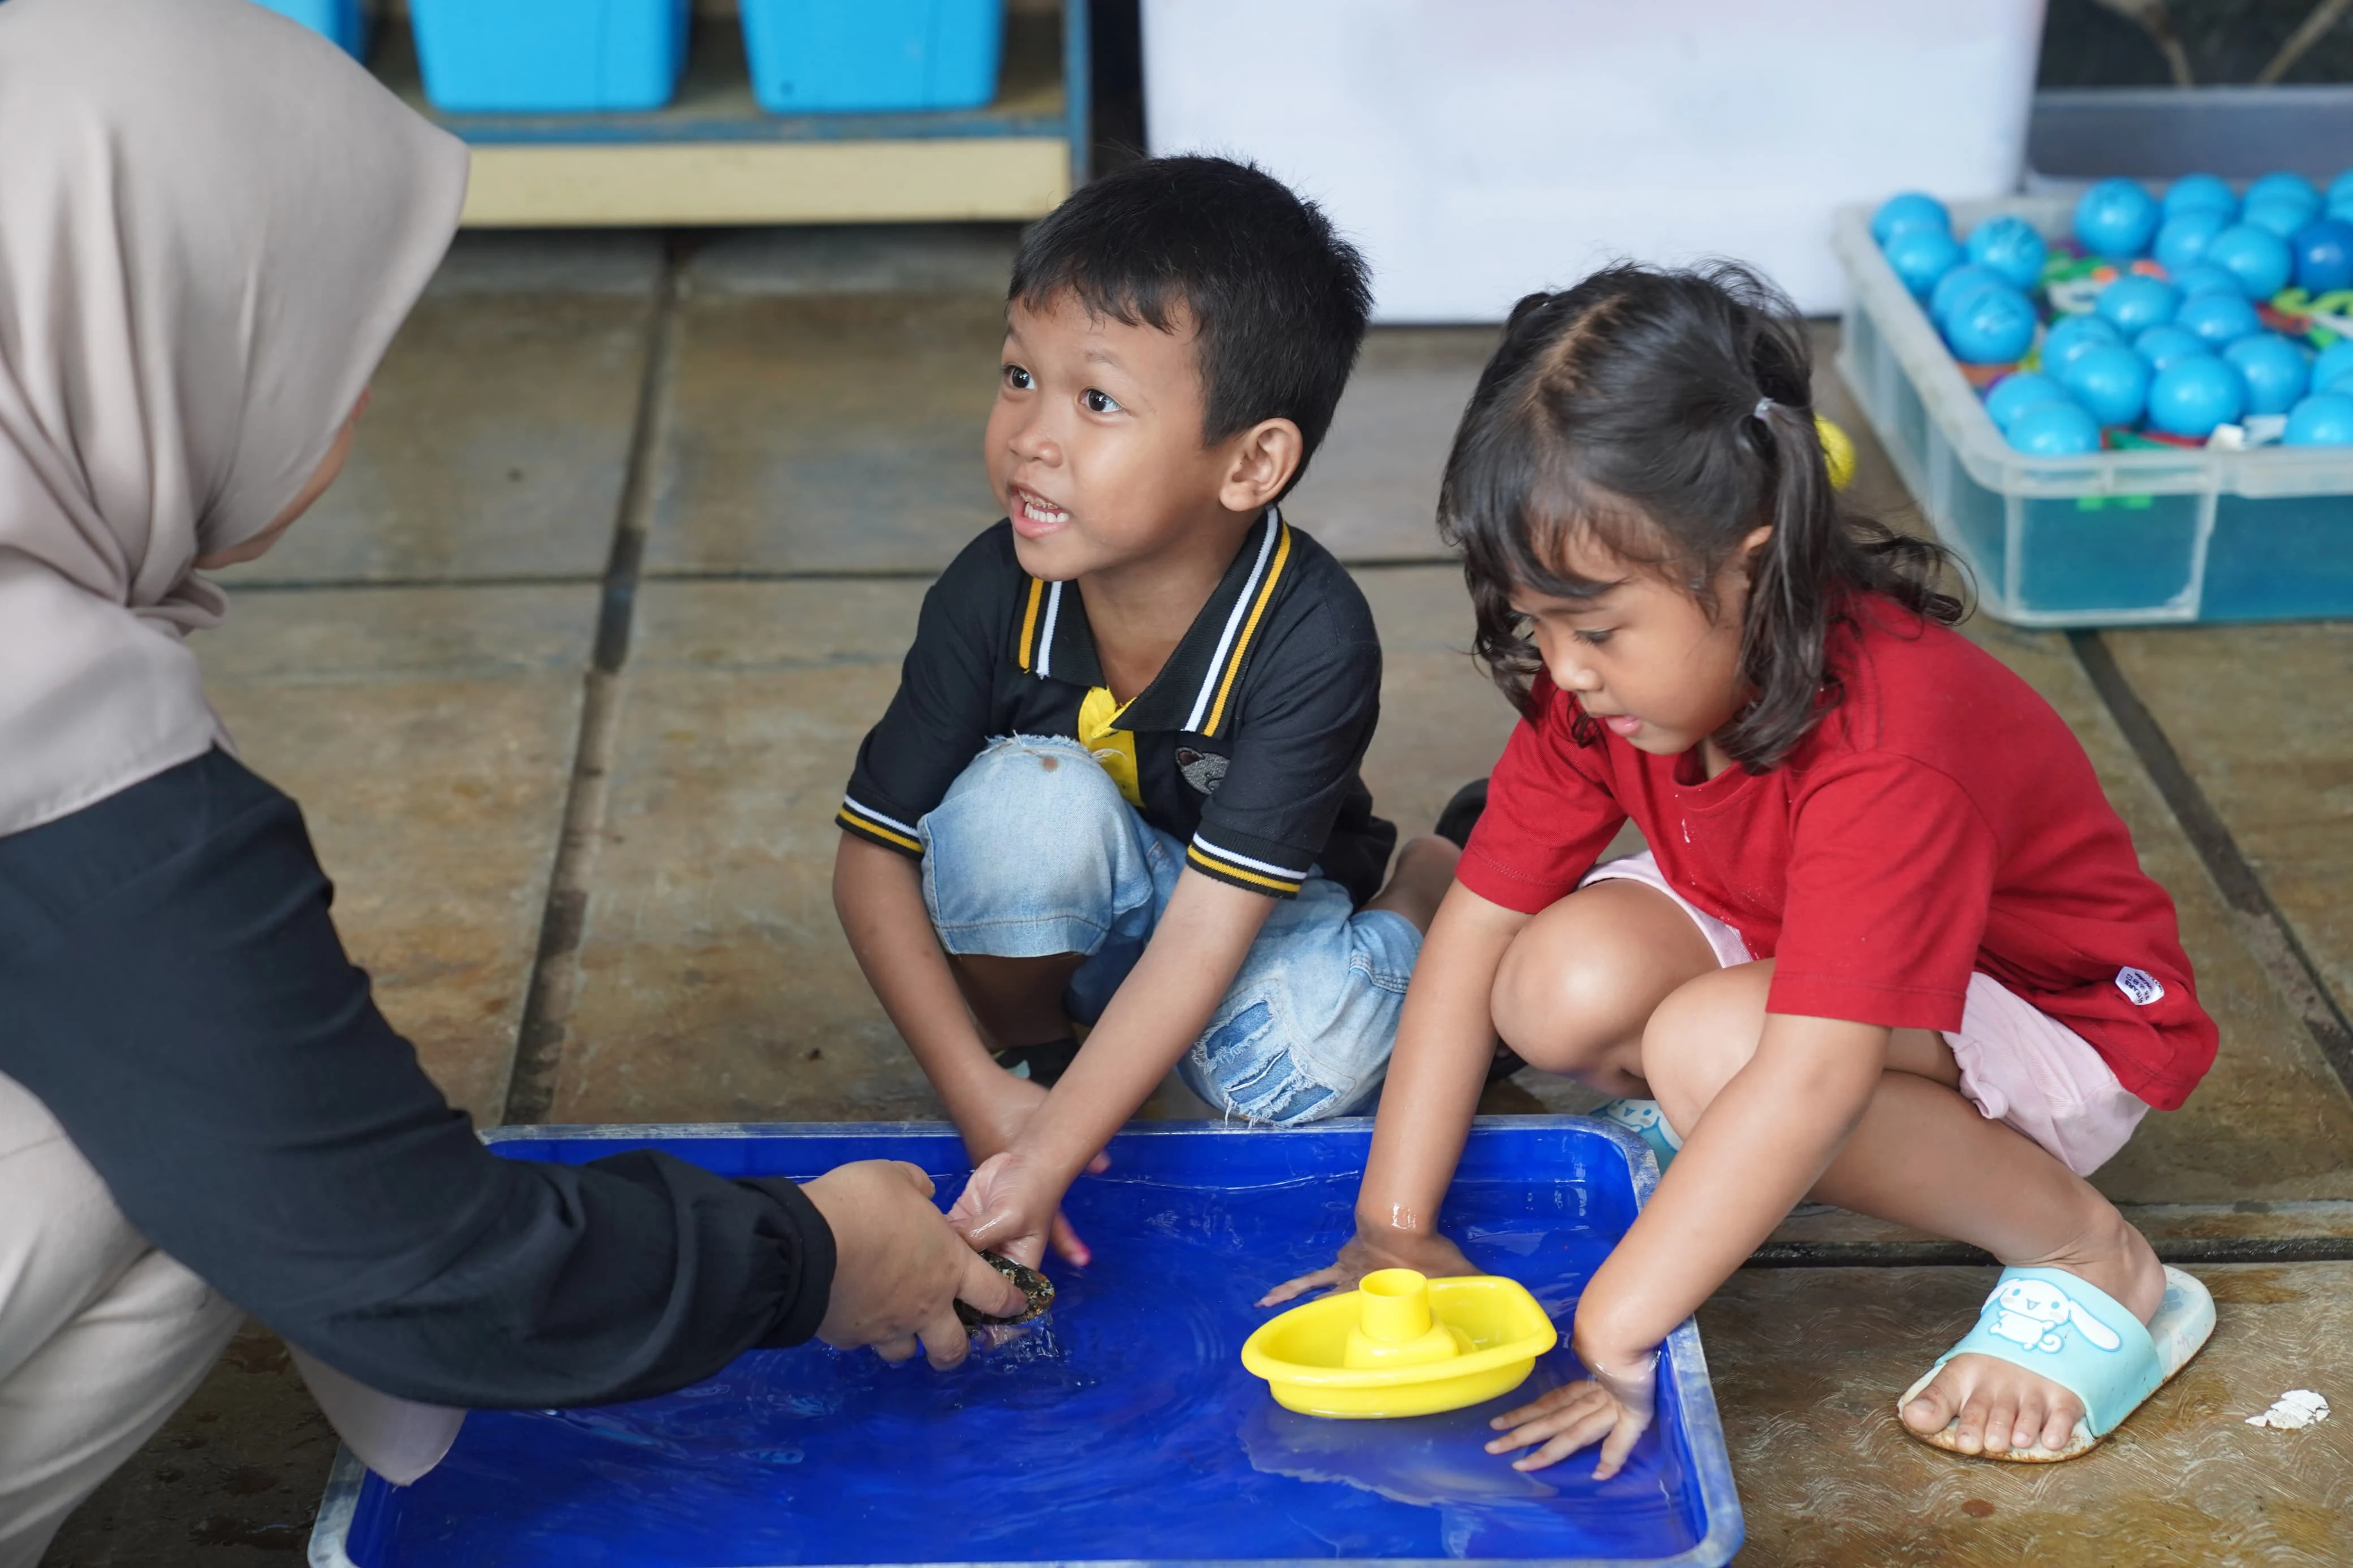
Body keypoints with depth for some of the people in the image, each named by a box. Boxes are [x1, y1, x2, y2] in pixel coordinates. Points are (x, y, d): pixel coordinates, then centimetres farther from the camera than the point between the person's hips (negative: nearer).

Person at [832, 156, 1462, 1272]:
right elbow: (873, 861, -16)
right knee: (1032, 797, -31)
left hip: (1263, 911, -1)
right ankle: (1025, 1042, -4)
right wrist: (981, 1094, -25)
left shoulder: (1312, 642, -31)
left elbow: (1206, 930, -34)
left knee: (1295, 1068, -32)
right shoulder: (991, 598, -23)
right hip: (1061, 921, 1)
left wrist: (1043, 1164, -40)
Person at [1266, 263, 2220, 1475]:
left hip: (2050, 1011, -6)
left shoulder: (1889, 747, -37)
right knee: (1562, 985, -24)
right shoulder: (1603, 681, -15)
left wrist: (1611, 1332, -45)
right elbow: (1477, 922, -13)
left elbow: (1811, 1079, -44)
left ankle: (2086, 1258, -17)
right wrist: (1393, 1227, -17)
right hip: (1776, 947, 7)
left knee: (1708, 1044, -35)